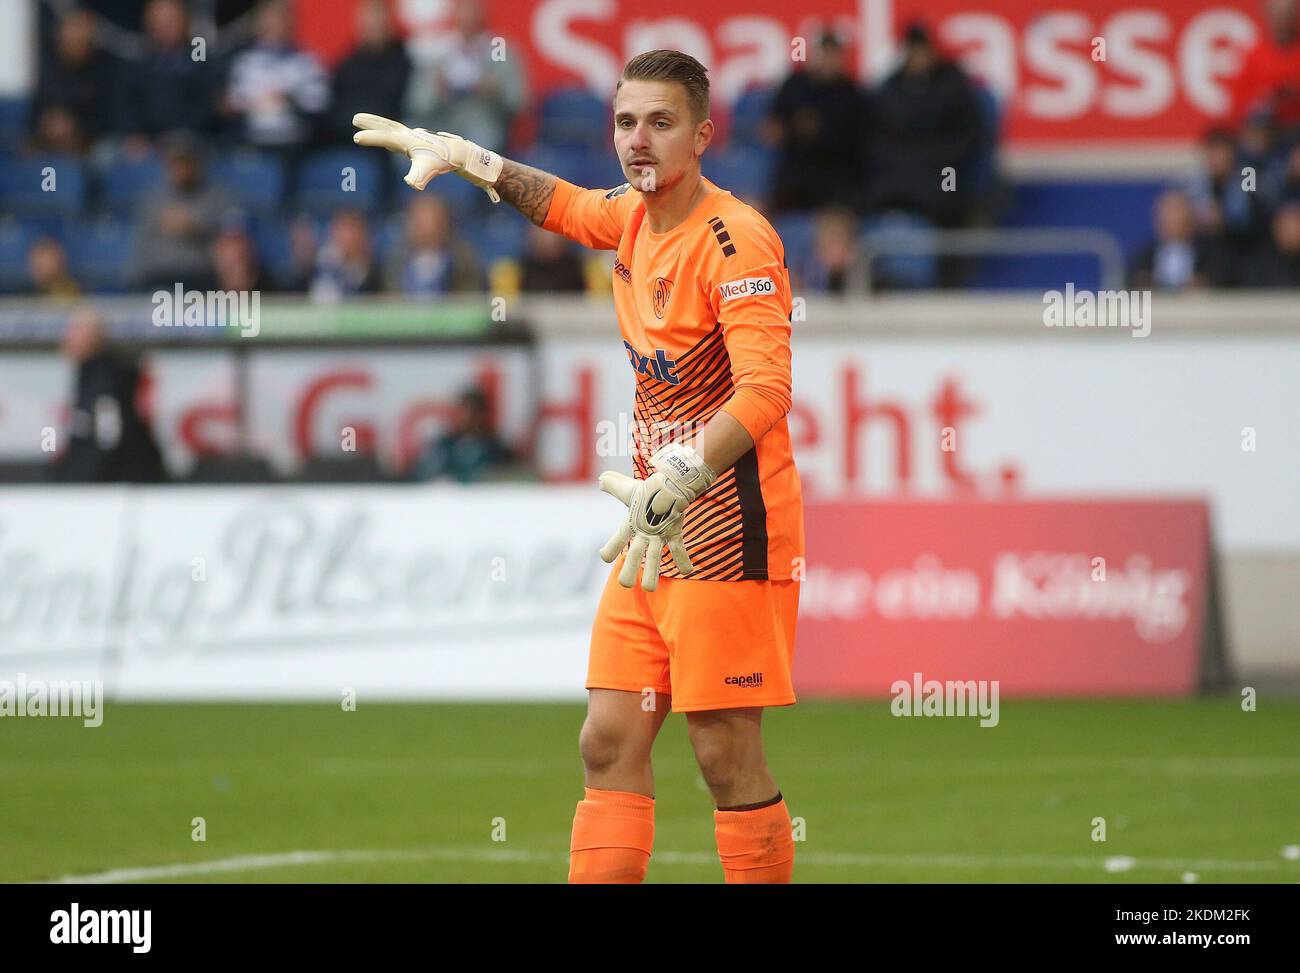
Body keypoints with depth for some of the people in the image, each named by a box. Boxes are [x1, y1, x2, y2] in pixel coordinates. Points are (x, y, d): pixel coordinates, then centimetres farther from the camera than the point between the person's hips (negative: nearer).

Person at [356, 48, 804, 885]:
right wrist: (466, 158, 27)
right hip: (656, 531, 8)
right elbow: (561, 203, 35)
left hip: (727, 531, -8)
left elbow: (765, 391, -29)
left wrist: (675, 484, -39)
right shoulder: (632, 218, 9)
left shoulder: (736, 238, -17)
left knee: (727, 753, -8)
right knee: (611, 744, 4)